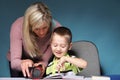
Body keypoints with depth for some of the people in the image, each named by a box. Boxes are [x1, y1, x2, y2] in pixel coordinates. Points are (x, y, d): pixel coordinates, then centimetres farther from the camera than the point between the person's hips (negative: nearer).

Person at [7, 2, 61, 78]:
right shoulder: (18, 27, -31)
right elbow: (14, 62, -34)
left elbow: (44, 61, -22)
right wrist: (23, 63, -56)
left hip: (40, 63, 1)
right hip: (19, 61, -1)